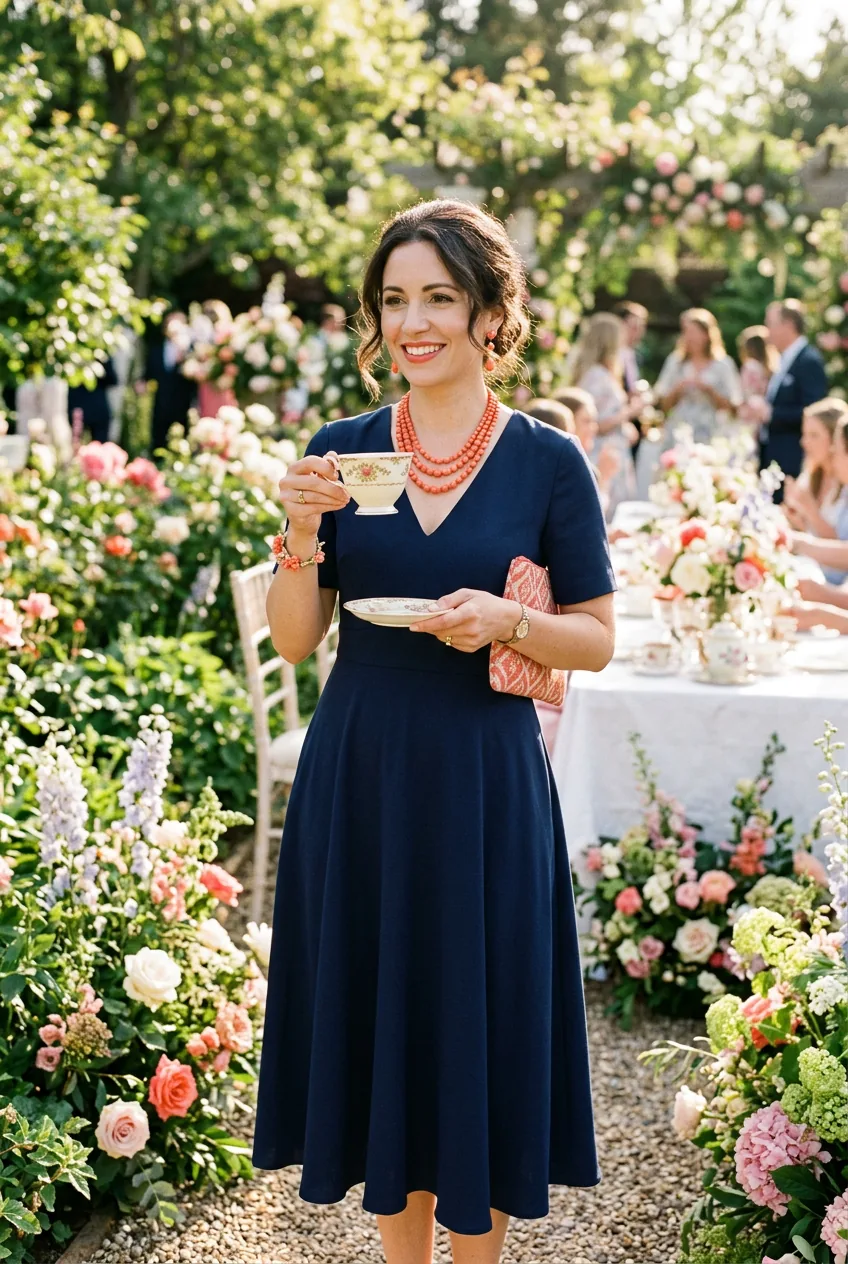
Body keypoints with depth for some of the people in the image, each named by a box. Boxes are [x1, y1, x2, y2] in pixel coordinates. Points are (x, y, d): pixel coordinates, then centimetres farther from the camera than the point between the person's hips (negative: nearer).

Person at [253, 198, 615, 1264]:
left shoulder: (547, 463, -3)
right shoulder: (340, 453, 2)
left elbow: (597, 640, 1)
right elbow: (293, 640, 3)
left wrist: (505, 621, -18)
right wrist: (302, 536, -15)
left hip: (483, 785, -2)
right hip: (358, 779, 2)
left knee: (478, 1027, 7)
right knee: (376, 1018, 12)